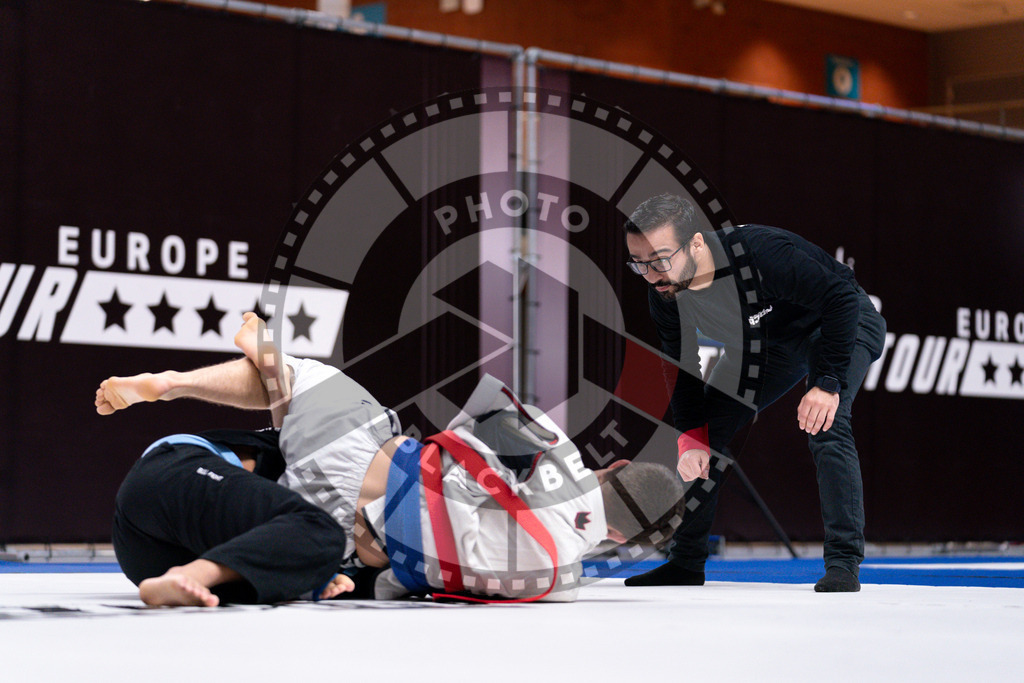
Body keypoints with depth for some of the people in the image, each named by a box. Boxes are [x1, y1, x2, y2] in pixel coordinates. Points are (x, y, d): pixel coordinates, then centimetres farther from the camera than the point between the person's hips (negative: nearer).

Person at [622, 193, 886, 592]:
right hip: (766, 341, 6)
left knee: (824, 426, -28)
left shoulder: (760, 253, -42)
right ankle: (685, 563, 13)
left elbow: (842, 298, -34)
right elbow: (682, 369, -7)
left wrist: (827, 383, -37)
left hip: (839, 324, -6)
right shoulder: (664, 294, -21)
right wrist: (691, 438, -19)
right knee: (709, 432, 0)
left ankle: (843, 563, -19)